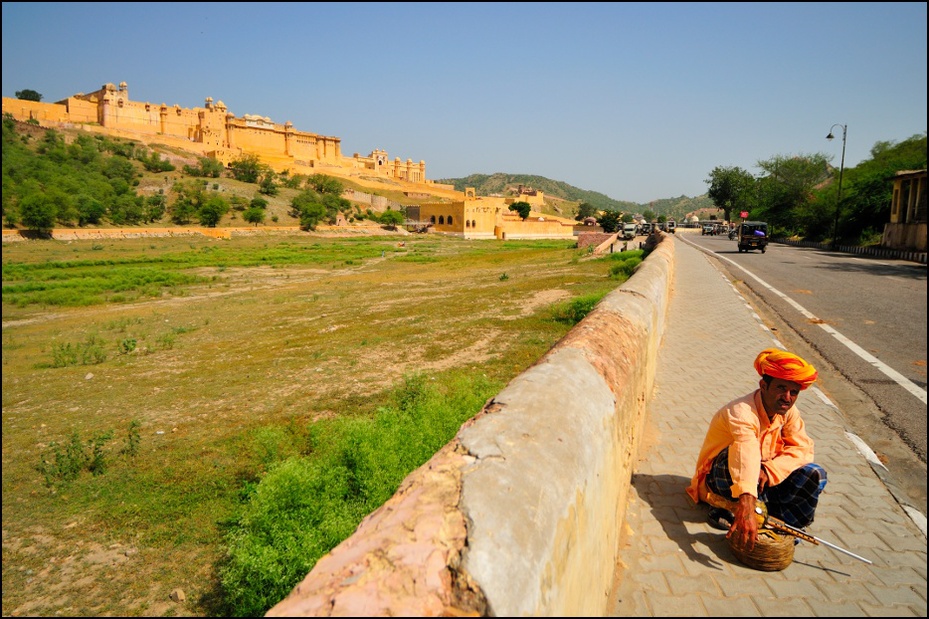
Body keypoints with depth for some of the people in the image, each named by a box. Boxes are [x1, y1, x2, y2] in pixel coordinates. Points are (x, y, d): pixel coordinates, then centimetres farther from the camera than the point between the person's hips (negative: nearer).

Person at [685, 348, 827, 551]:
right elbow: (747, 453, -50)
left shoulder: (788, 411, -7)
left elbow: (803, 448, -15)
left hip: (761, 481, 6)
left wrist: (768, 470, -34)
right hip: (720, 478, -6)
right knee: (739, 455, -37)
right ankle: (727, 510, -17)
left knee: (815, 474, -12)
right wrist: (746, 504, -67)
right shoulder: (741, 411, -32)